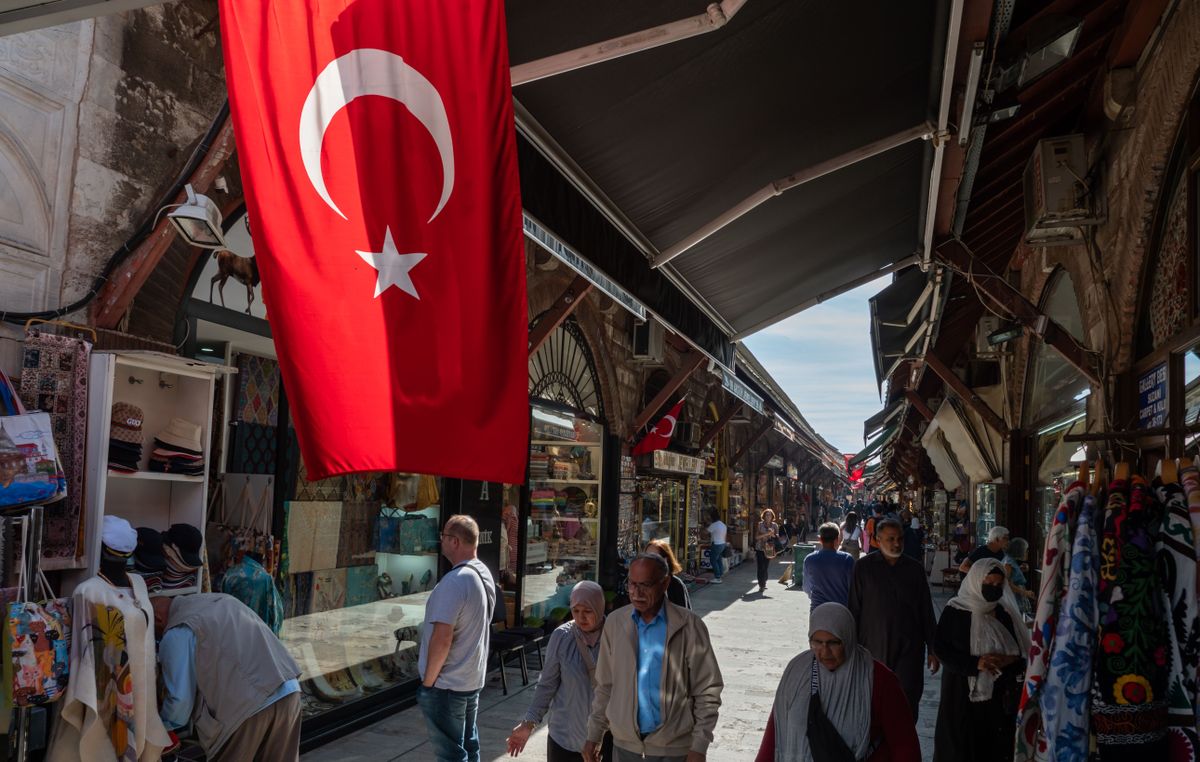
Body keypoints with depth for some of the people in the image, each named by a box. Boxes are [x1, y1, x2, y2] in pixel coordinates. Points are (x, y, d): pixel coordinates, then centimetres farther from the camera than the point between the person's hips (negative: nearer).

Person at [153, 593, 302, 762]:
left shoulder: (176, 635, -2)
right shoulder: (218, 599, 21)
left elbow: (180, 697, -2)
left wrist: (162, 727, 18)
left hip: (247, 704, -7)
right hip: (289, 688, 7)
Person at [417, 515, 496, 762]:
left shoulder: (455, 581, -24)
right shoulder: (484, 574, 5)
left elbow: (441, 639, -27)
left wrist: (428, 680, -14)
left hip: (447, 685, -9)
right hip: (472, 679, 9)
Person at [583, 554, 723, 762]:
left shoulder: (689, 626, -10)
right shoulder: (615, 622, -1)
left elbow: (707, 692, -7)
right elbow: (605, 685, 7)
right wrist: (594, 735, 6)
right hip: (624, 743, 3)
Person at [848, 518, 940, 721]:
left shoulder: (915, 569, 6)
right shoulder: (864, 567, 0)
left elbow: (927, 612, 11)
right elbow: (854, 610, 1)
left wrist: (932, 649, 10)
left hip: (910, 648, 1)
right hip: (875, 649, 0)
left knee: (909, 701, -7)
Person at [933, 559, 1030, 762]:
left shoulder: (1004, 614, 6)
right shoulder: (955, 612, -7)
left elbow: (1023, 651, 9)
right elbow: (941, 647, -9)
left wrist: (1007, 660, -12)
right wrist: (974, 663, -20)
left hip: (999, 695, 4)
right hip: (964, 692, -4)